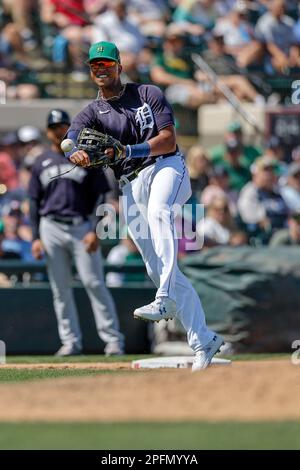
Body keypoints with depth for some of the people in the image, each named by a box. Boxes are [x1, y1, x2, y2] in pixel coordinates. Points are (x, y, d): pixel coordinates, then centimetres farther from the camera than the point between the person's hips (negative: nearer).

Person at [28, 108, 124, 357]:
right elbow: (35, 202, 13)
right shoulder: (41, 162, 12)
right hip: (51, 229, 3)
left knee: (94, 282, -8)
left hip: (82, 227, -3)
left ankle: (113, 338, -6)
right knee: (60, 287, 3)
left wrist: (95, 231, -11)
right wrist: (36, 237, 4)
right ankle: (71, 341, 9)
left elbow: (100, 197, -1)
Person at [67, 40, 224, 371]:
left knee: (158, 211, -39)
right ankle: (203, 341, 6)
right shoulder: (92, 112, 13)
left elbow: (168, 141, -3)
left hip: (166, 167, -4)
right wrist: (75, 154, -35)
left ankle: (164, 300, -49)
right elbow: (70, 140, -9)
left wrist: (128, 151, -18)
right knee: (157, 266, -1)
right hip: (130, 186, 4)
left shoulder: (148, 94, 8)